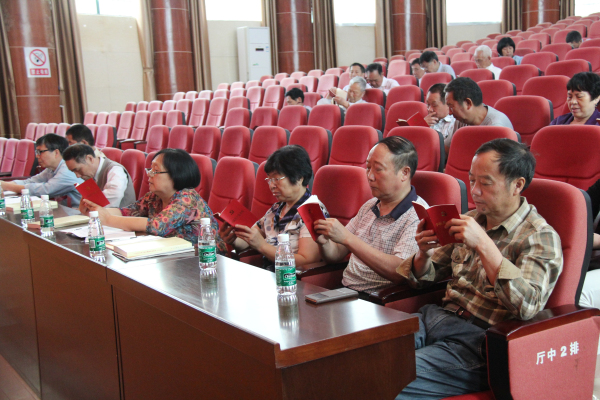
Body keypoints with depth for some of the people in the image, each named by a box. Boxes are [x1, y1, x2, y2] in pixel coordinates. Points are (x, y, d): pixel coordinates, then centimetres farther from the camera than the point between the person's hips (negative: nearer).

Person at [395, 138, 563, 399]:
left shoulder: (541, 237, -6)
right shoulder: (473, 219, 13)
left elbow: (528, 306, -22)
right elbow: (423, 278, 19)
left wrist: (484, 245, -25)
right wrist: (423, 253, -5)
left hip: (478, 341, -7)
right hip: (439, 316, 7)